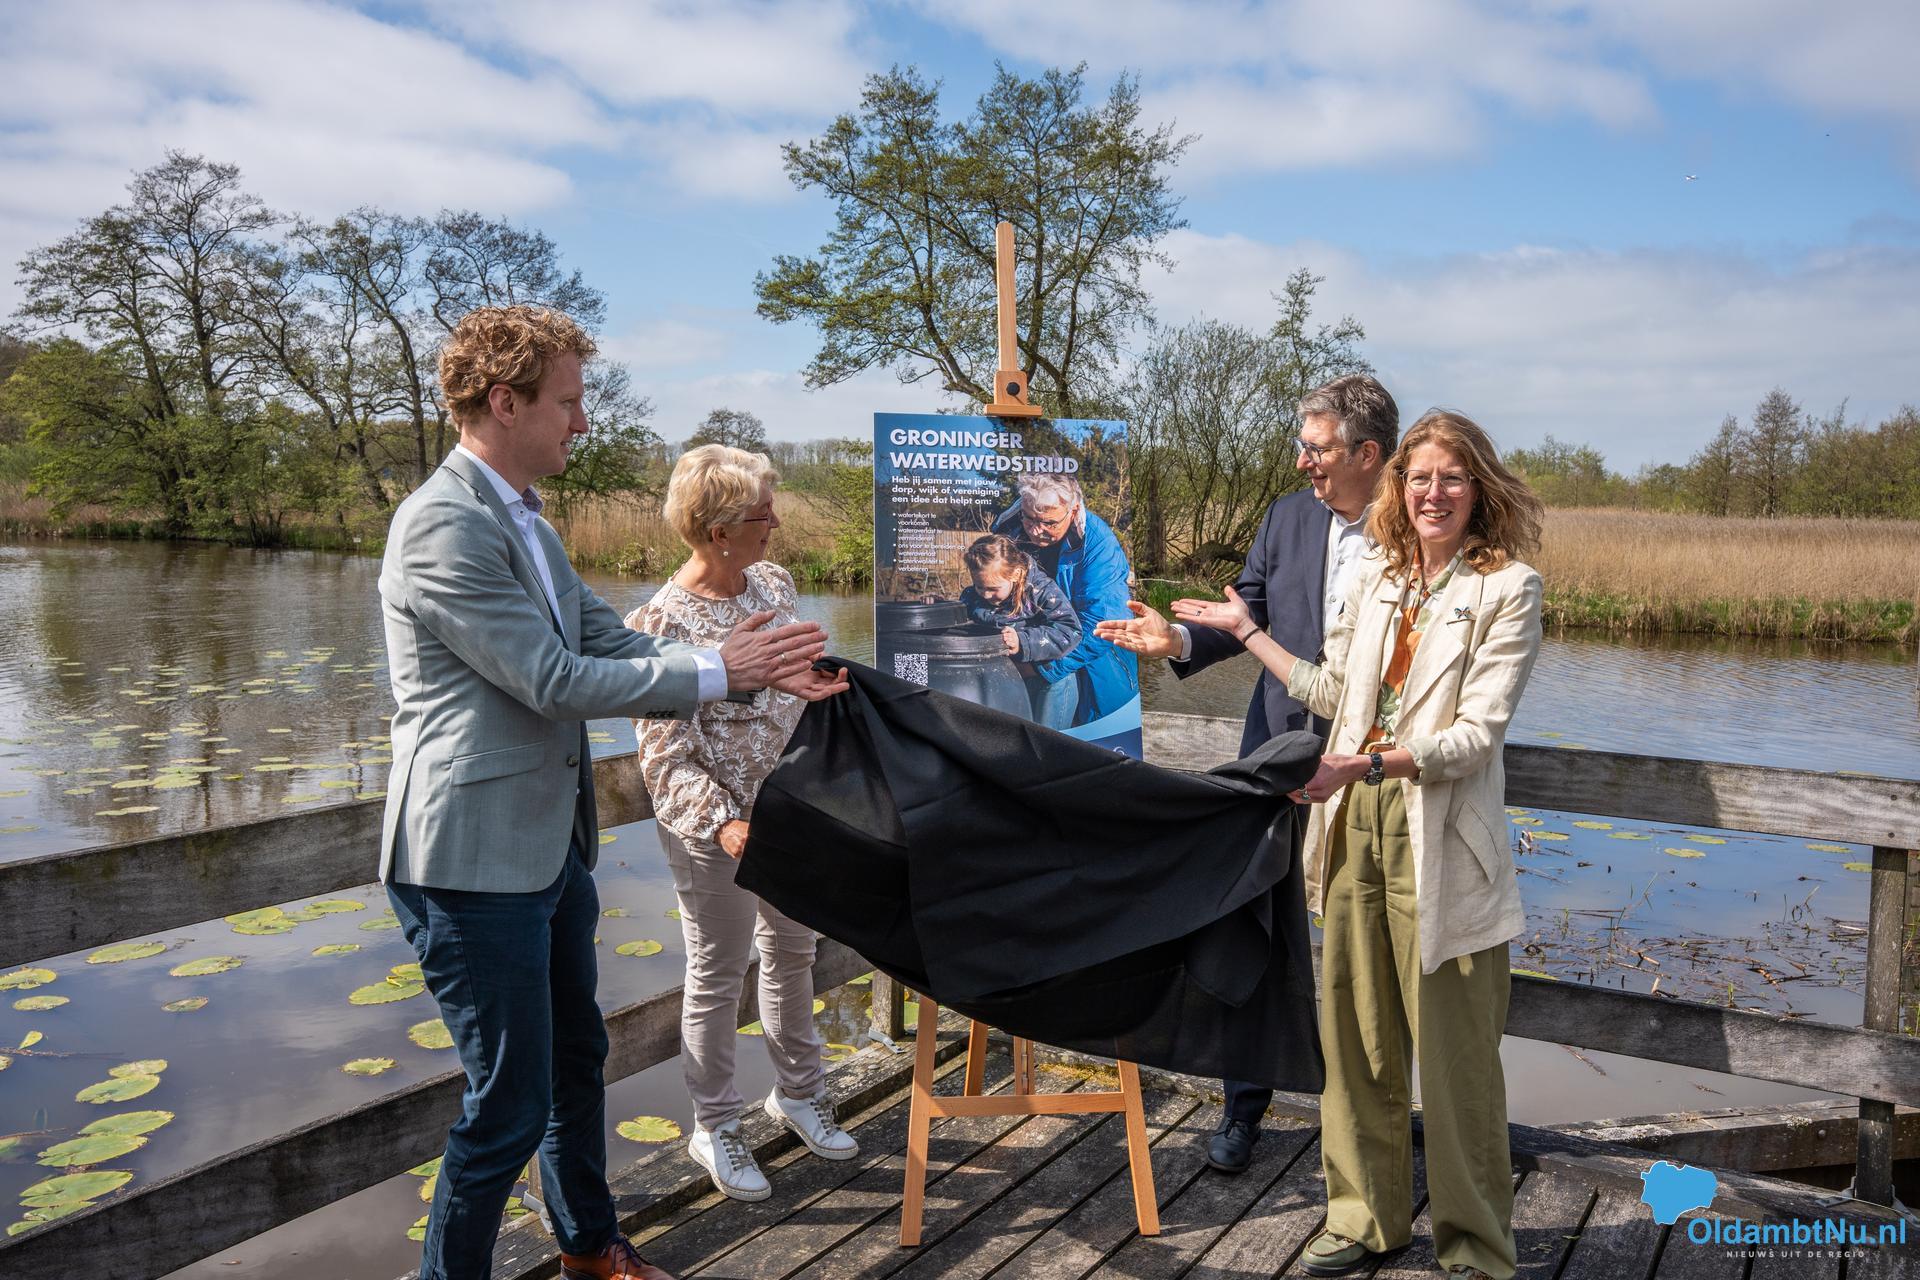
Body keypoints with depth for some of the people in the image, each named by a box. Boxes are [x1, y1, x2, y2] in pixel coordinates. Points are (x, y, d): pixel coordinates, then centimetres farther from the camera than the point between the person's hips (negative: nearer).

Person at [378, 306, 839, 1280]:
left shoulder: (524, 523, 11)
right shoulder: (444, 526, -20)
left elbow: (614, 645, 8)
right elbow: (554, 681, -23)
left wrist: (758, 670, -3)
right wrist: (717, 670, -18)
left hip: (550, 845, 10)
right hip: (475, 862, -10)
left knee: (576, 1058, 23)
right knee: (511, 1105, 1)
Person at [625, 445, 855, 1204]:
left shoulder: (774, 584, 1)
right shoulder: (661, 624, -19)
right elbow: (664, 758, -20)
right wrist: (720, 825, -30)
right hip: (715, 833, -7)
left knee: (793, 951, 21)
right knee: (718, 977, 9)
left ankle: (797, 1092, 42)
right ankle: (714, 1128, 29)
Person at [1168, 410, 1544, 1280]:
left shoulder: (1507, 588, -6)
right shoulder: (1377, 578, 12)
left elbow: (1477, 734, -14)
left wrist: (1369, 764, -26)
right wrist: (1247, 632, 25)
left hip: (1440, 839, -5)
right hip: (1356, 826, 6)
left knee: (1454, 1056, 2)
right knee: (1354, 1035, 13)